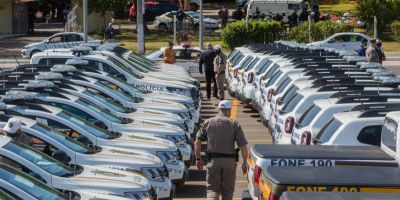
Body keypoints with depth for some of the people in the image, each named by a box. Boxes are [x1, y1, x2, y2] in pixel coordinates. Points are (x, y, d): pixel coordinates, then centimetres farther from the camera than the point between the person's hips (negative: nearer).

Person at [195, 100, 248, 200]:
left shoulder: (208, 123, 4)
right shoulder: (234, 124, -2)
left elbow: (197, 142, 3)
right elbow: (243, 145, -6)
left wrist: (198, 159, 13)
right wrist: (245, 162, 5)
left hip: (213, 161, 0)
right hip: (230, 161, 0)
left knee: (212, 189, 3)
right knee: (228, 190, 15)